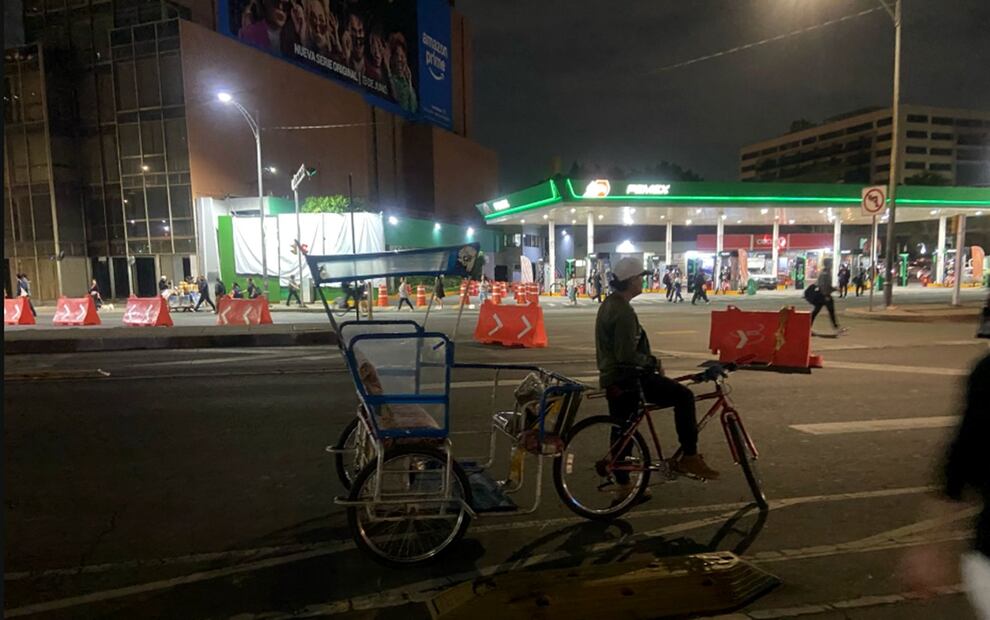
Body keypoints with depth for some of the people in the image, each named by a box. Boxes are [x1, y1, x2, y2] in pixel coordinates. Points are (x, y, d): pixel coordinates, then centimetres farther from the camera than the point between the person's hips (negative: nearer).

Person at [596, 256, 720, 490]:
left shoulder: (609, 304, 13)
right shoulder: (623, 311, -20)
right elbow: (626, 355, -24)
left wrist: (649, 360, 20)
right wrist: (653, 362, -11)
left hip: (612, 377, 11)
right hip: (626, 377, -11)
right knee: (683, 396, -8)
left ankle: (622, 484, 27)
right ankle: (689, 457, -1)